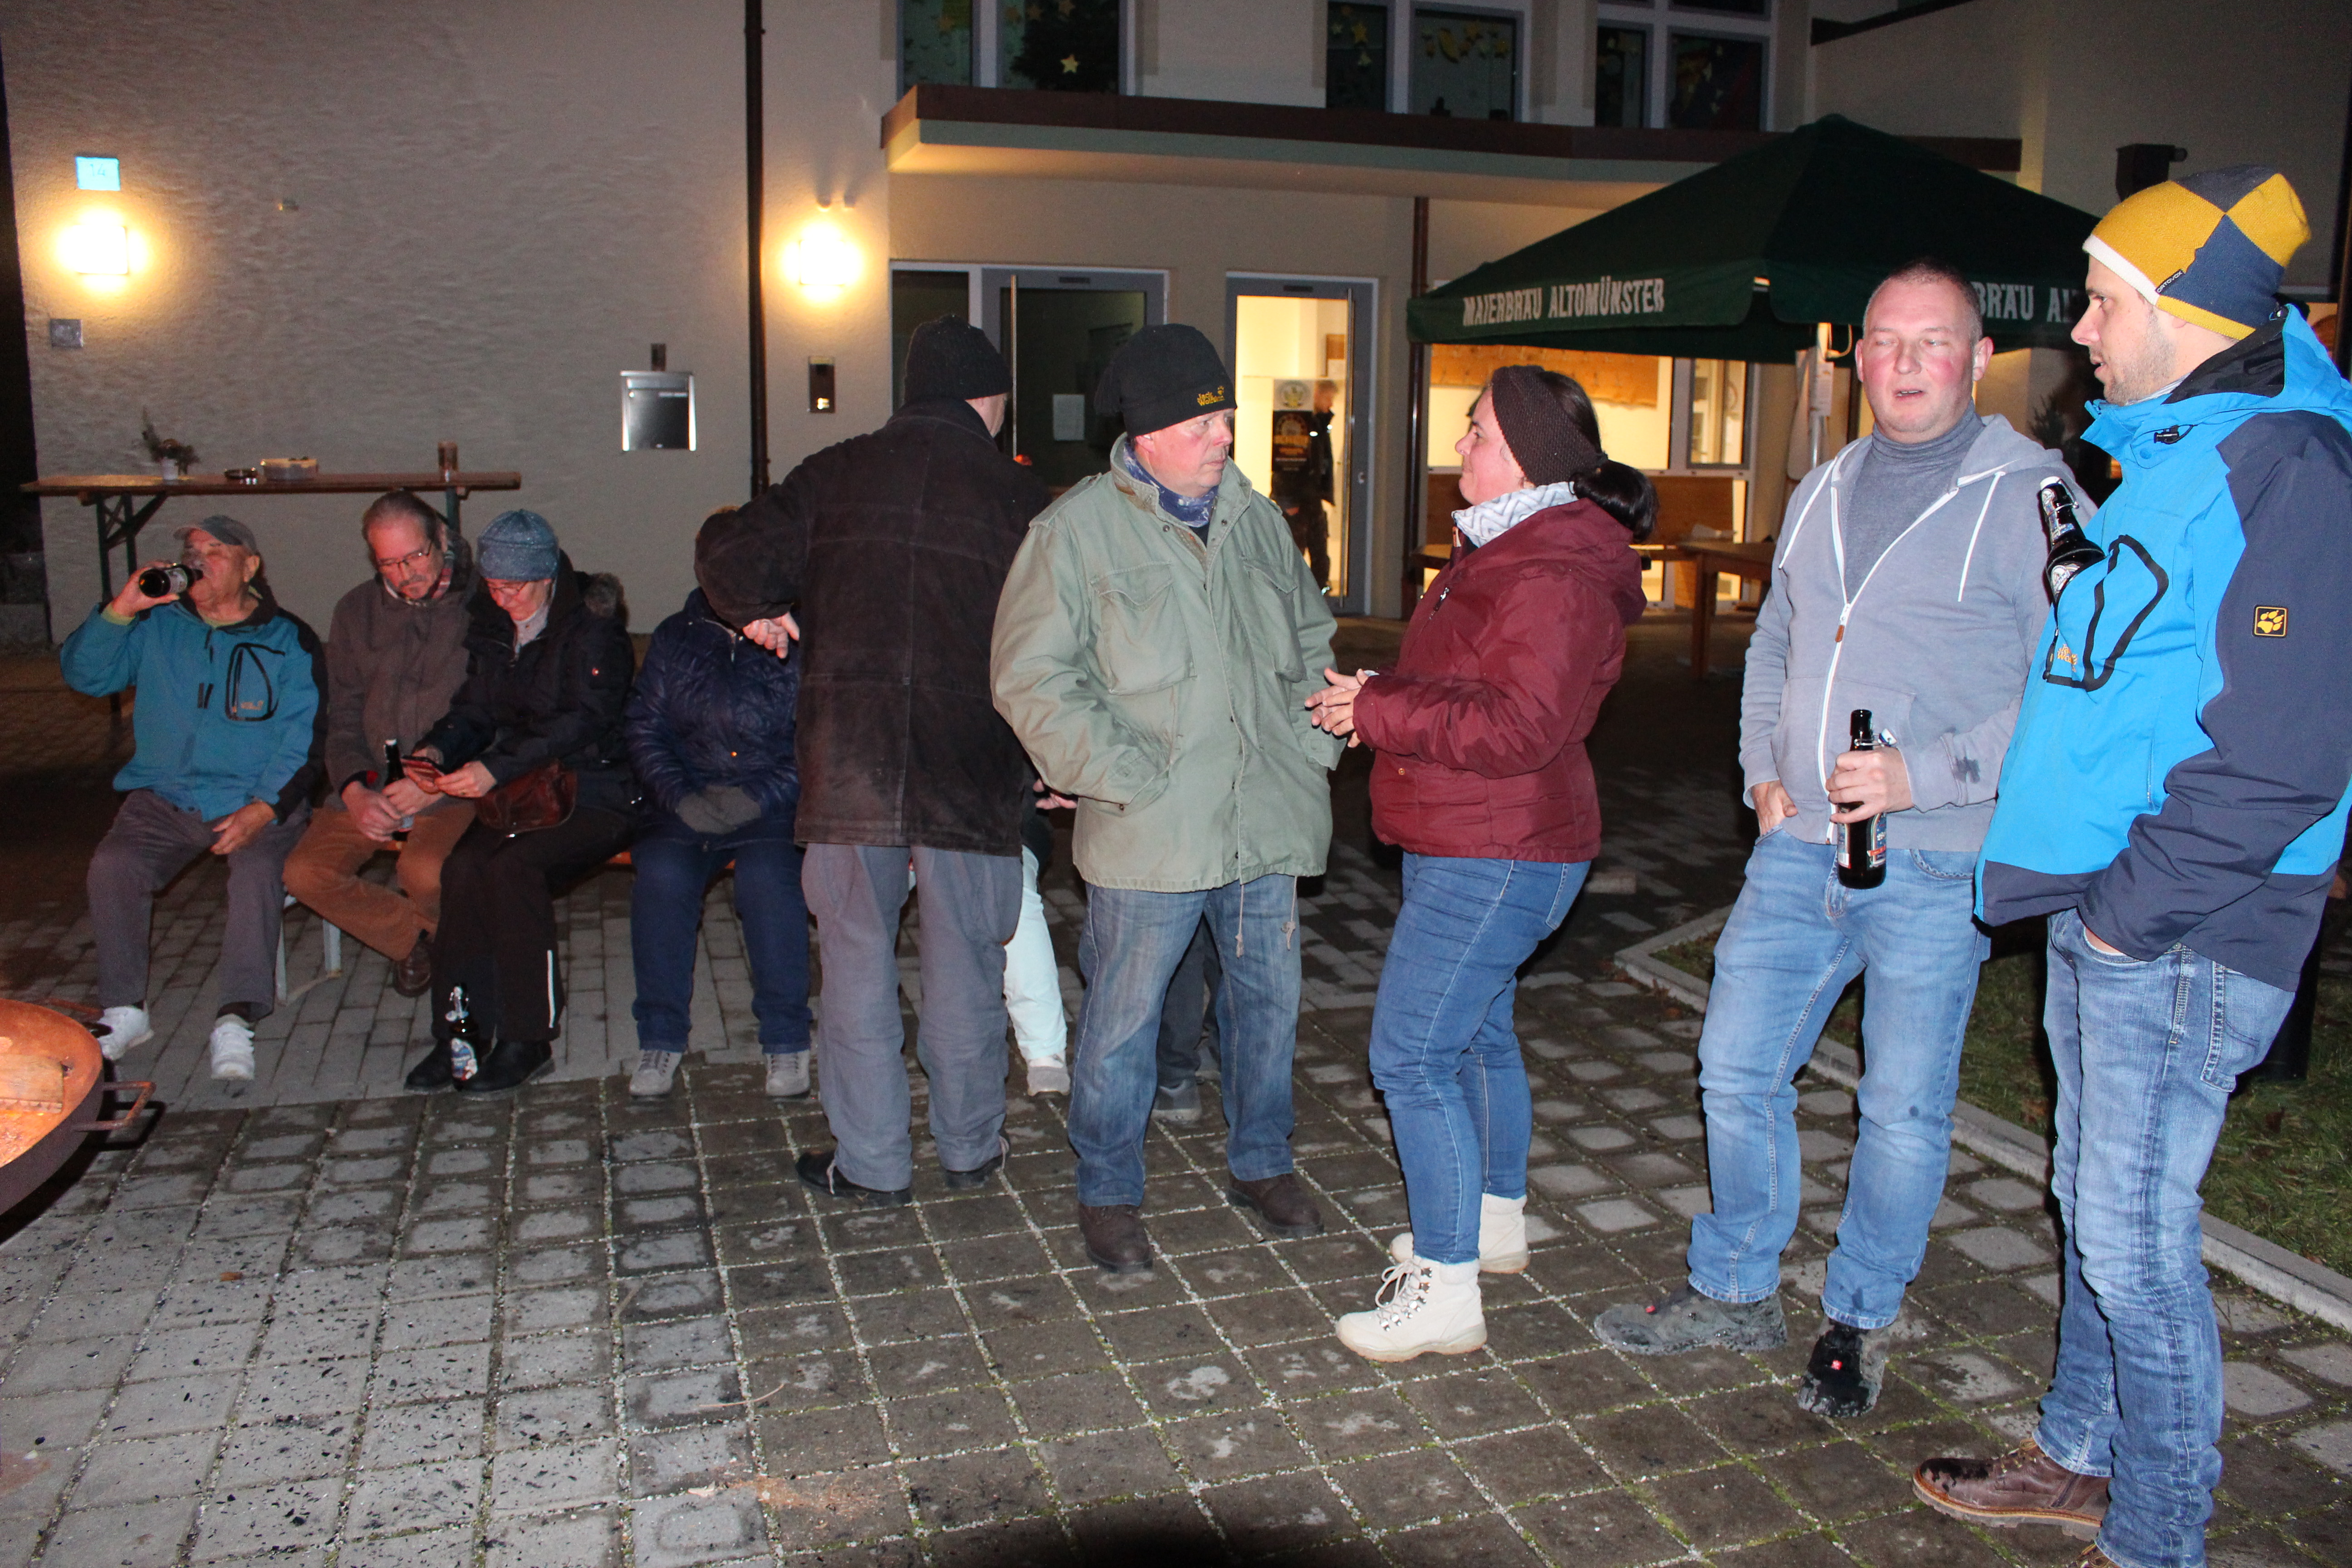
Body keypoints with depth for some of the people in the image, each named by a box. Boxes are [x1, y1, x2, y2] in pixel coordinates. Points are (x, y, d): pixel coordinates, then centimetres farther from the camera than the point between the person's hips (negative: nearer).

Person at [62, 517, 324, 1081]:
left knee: (258, 871, -31)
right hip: (164, 797, 3)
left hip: (255, 802, -3)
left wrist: (263, 809, -18)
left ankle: (238, 1017, -27)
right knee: (112, 866, -22)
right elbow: (84, 674, 6)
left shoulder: (288, 642, 3)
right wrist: (121, 608, -9)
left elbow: (304, 739, -4)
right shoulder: (157, 626, 12)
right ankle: (123, 1011, -8)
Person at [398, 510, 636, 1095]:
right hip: (520, 790, 6)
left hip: (596, 793, -6)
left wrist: (497, 769, -30)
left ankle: (529, 1040, -19)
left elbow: (582, 721, -21)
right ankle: (461, 1032, -16)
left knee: (513, 868, -30)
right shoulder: (494, 628, 14)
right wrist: (436, 750, -6)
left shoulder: (591, 628, -9)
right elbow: (476, 710, 16)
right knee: (463, 866, -23)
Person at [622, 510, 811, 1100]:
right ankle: (661, 1037, -11)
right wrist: (678, 796, -8)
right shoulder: (675, 638, 13)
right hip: (688, 801, 3)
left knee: (768, 875, -33)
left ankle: (786, 1040, -16)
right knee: (661, 874, -27)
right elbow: (644, 727, 10)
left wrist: (761, 796, -17)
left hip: (774, 804, -3)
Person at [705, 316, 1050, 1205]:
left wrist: (766, 615, 21)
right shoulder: (1017, 496, 2)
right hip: (971, 765, -1)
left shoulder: (835, 474, 6)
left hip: (847, 759, 1)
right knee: (965, 962, 11)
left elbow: (737, 561, 1)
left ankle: (870, 1165, 17)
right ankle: (969, 1149, 24)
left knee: (856, 958, 10)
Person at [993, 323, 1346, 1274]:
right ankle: (1108, 1194, 24)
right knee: (1123, 1018, 5)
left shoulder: (1254, 518, 10)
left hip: (1266, 824, 6)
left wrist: (1312, 747, 8)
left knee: (1268, 999, 16)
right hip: (1151, 834, -5)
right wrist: (1124, 777, -16)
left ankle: (1262, 1164, 36)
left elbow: (1312, 644, 21)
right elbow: (1033, 677, -11)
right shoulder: (1077, 530, -8)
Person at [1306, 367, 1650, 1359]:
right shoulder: (1503, 550, 13)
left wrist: (1379, 710, -22)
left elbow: (1516, 728, -29)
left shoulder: (1555, 578, -21)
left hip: (1493, 859, -11)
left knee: (1411, 1056, -8)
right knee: (1477, 1033, 22)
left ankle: (1445, 1292, 2)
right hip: (1467, 846, 11)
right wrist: (1378, 697, 1)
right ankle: (1494, 1220, 40)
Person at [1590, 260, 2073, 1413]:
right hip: (1800, 846, 6)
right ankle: (1734, 1293, 29)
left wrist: (1923, 775, -19)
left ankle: (1860, 1320, 27)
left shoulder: (2030, 495, -7)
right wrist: (1763, 772, 9)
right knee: (1737, 1070, 10)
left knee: (1903, 1108, 6)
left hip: (1935, 861, -5)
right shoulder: (1824, 493, 13)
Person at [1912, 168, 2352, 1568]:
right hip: (2107, 911, 9)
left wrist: (2132, 907, -16)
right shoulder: (2174, 457, 14)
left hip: (2183, 936, -9)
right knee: (2095, 1205, 19)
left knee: (2135, 1236, 1)